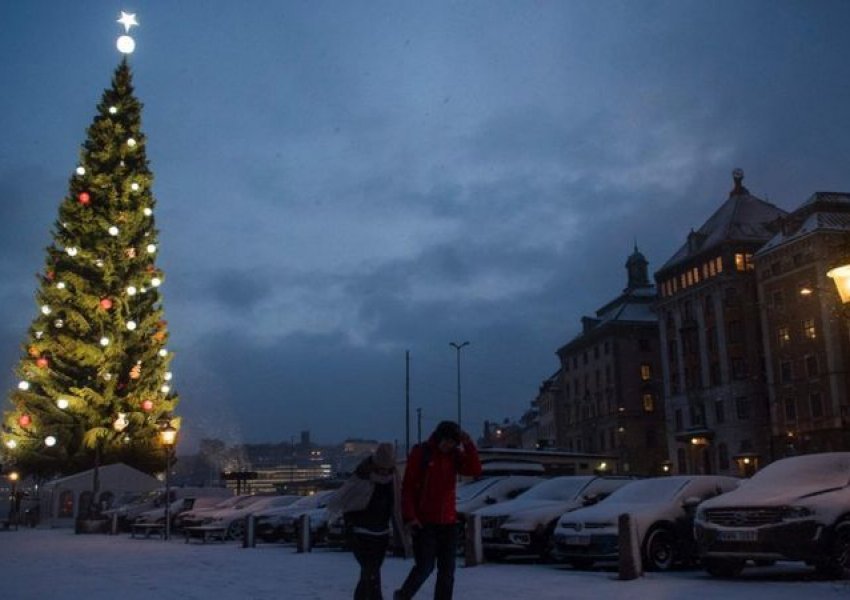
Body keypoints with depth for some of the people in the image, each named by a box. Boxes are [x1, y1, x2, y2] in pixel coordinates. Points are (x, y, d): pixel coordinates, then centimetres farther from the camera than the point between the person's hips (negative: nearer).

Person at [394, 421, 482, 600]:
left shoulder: (455, 455, 7)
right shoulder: (421, 453, -6)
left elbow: (475, 470, -7)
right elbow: (408, 487, -8)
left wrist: (469, 445, -15)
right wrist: (409, 516, -15)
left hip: (448, 522, 5)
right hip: (424, 522, -5)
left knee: (447, 570, 7)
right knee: (425, 566, -5)